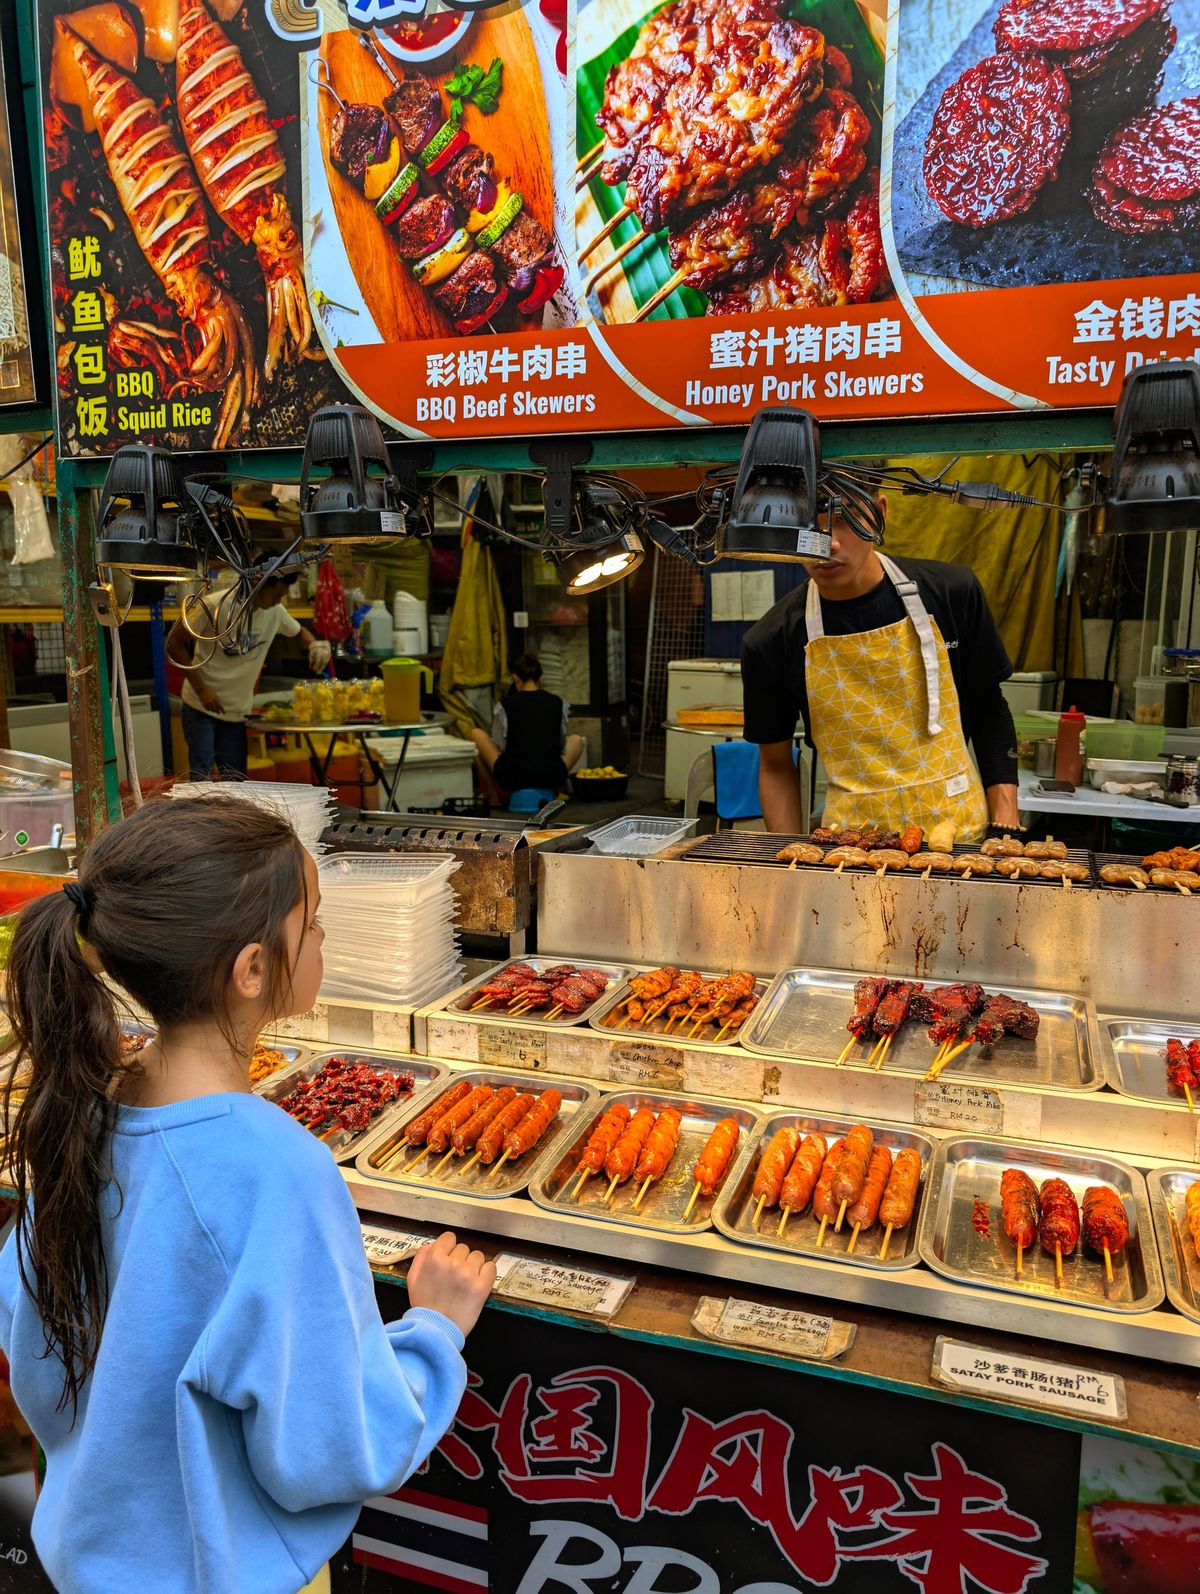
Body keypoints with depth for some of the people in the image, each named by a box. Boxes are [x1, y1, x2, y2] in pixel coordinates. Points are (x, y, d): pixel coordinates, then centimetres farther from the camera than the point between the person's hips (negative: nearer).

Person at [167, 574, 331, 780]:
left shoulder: (275, 611, -2)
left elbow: (299, 631, 18)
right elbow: (174, 643, -11)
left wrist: (315, 645, -6)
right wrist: (201, 689, -17)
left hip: (237, 713, 5)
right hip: (201, 707, -5)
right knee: (202, 780, -9)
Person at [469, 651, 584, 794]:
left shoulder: (504, 705, 0)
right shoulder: (558, 703, 6)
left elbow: (498, 747, 7)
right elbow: (562, 745, 13)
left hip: (512, 777, -2)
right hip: (553, 776, 2)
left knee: (476, 734, 20)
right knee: (577, 740, 31)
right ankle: (550, 792, 20)